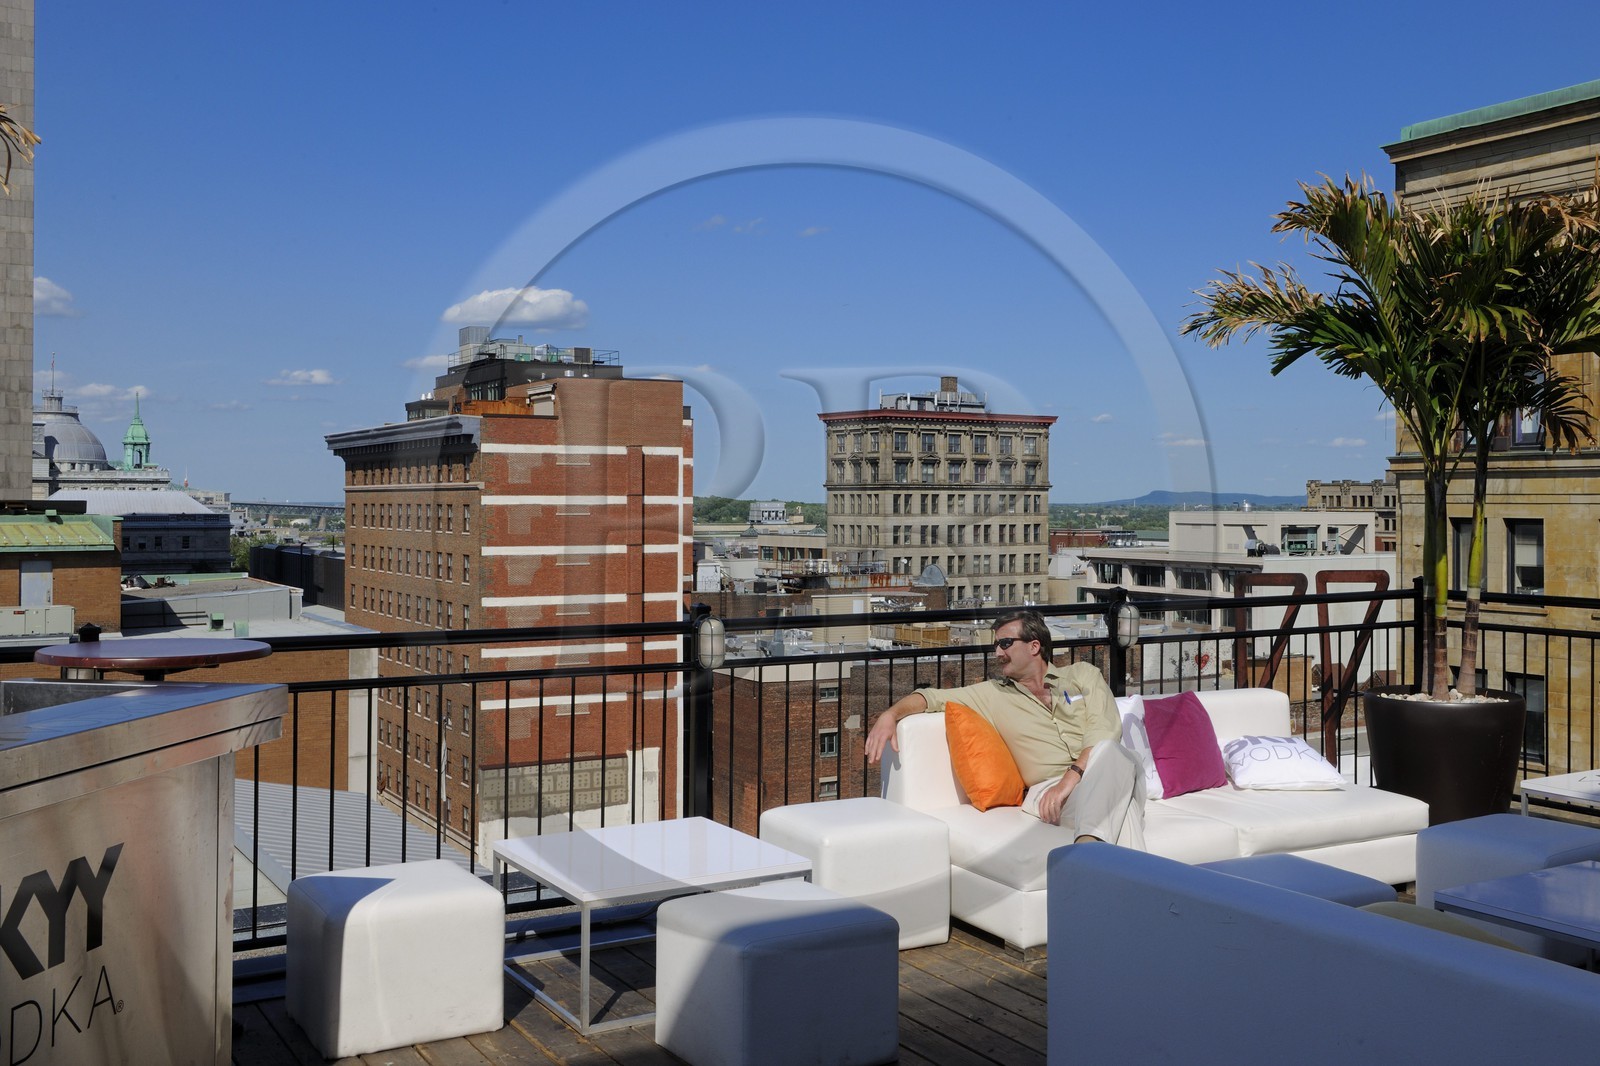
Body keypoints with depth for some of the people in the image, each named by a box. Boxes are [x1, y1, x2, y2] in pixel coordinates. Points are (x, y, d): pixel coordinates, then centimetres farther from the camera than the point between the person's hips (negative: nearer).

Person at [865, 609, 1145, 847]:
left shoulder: (1083, 674, 16)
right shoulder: (994, 694, 22)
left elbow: (1104, 730, 0)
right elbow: (933, 697, 20)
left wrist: (1070, 779, -16)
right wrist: (890, 715, -2)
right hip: (1049, 791, -1)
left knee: (1107, 750, -40)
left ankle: (1088, 849, -51)